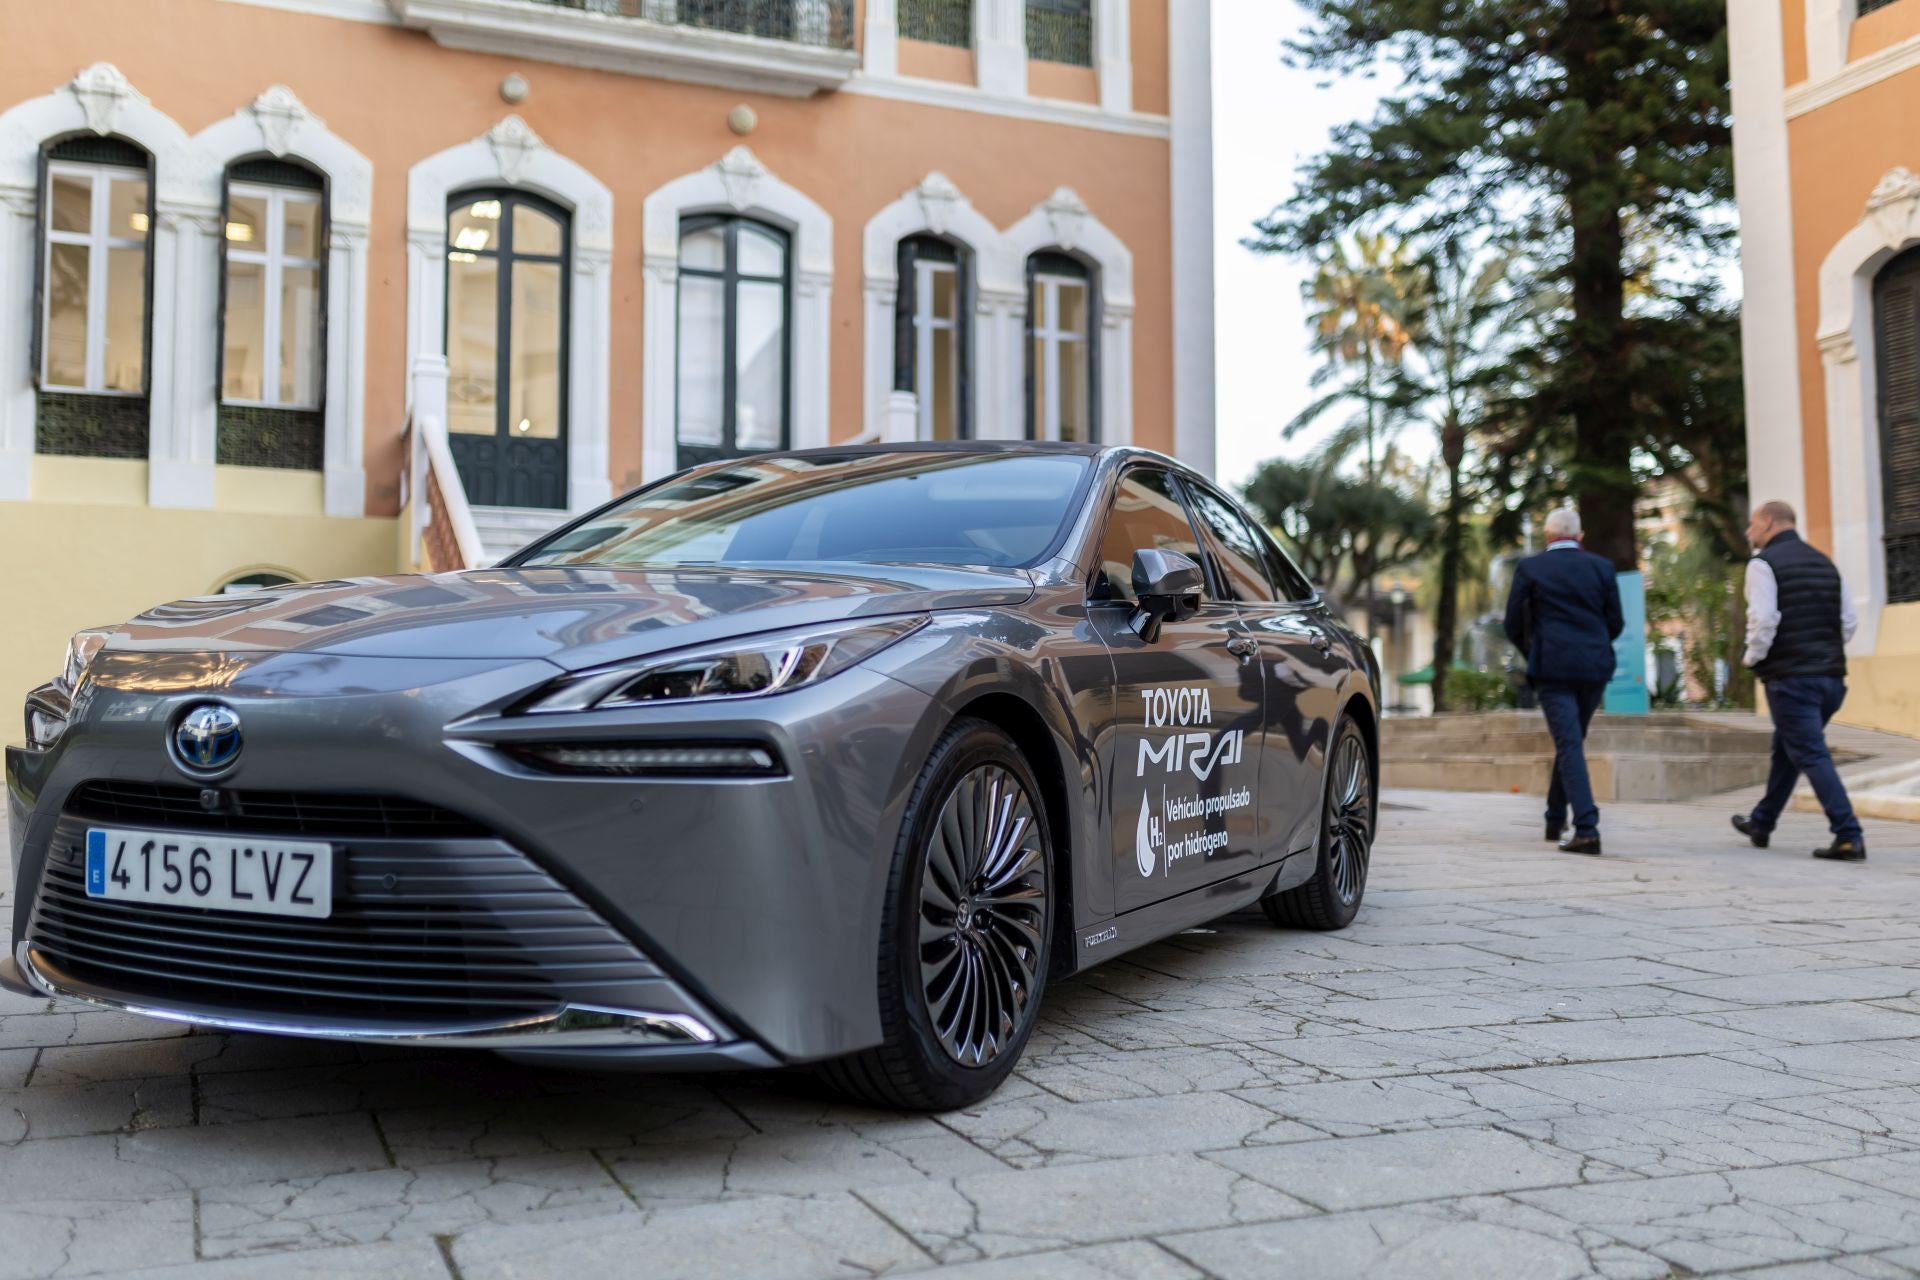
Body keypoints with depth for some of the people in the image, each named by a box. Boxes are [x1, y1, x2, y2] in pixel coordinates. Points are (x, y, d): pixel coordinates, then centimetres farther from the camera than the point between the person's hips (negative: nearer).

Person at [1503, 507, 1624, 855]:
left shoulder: (1529, 568, -1)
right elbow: (1616, 623, 8)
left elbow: (1513, 625, 1)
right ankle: (1555, 819, 28)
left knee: (1569, 744, -6)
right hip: (1595, 667, 3)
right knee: (1571, 740, 18)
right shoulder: (1601, 566, 6)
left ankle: (1586, 830, -17)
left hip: (1552, 668, -3)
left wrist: (1532, 654, 20)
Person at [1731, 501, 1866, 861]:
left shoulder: (1763, 564, -7)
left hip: (1790, 678, -8)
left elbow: (1763, 621, -17)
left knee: (1812, 756, -6)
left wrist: (1753, 658, -2)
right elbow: (1849, 622, 13)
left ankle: (1849, 837, -13)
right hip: (1832, 675, 8)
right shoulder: (1824, 563, 15)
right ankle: (1761, 824, 33)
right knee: (1786, 750, 20)